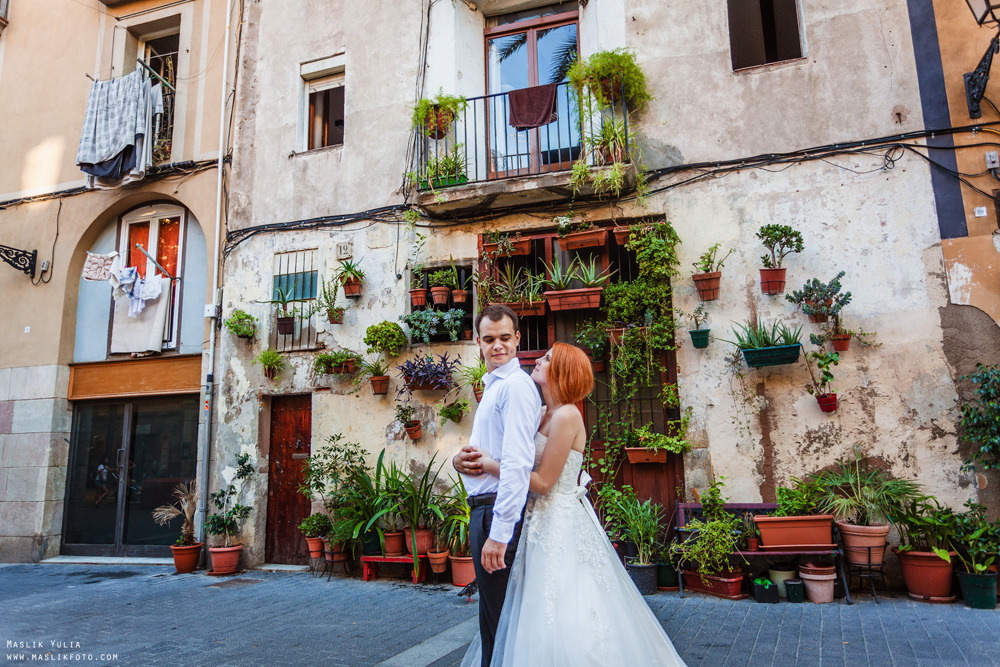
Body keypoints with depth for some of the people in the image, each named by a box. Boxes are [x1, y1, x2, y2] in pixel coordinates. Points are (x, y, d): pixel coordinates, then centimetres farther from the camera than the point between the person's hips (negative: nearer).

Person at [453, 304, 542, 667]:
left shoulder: (515, 385, -16)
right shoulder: (492, 387, 17)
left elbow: (517, 463, -25)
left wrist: (499, 532, -27)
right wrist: (458, 459, 5)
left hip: (501, 511, -10)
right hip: (483, 510, 10)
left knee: (498, 620, 2)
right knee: (493, 613, 23)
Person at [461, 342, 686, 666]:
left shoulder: (566, 415, -18)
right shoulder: (546, 415, 9)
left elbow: (543, 482, -20)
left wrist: (493, 466, -14)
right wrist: (481, 459, 1)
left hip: (561, 523, -9)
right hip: (545, 520, 9)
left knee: (564, 618, 1)